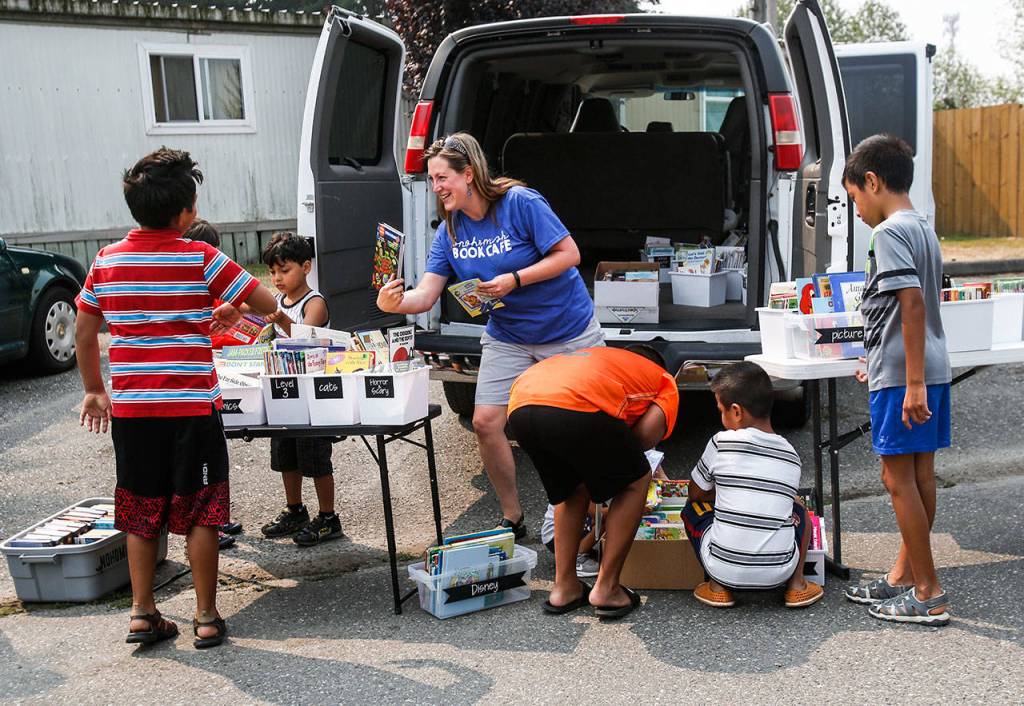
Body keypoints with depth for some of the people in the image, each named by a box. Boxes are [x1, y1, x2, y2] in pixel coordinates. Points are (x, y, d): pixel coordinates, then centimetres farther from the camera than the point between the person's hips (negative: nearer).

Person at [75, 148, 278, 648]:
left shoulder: (106, 261, 4)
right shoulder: (201, 259, -8)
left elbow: (84, 334, 10)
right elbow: (267, 304, -4)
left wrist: (94, 391, 21)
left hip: (129, 406, 4)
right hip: (191, 406, -4)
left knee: (140, 513, 14)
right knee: (200, 513, 6)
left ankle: (142, 613, 17)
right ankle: (206, 617, 12)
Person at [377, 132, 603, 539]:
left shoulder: (520, 202, -20)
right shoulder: (450, 230, -3)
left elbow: (568, 254, -19)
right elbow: (426, 294, -9)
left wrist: (515, 280, -28)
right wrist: (395, 303, -30)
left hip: (568, 331, -5)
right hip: (508, 338, 5)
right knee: (486, 423, -4)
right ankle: (512, 518, 14)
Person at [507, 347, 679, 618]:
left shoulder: (599, 359, 44)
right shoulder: (665, 382, 28)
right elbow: (647, 434, 10)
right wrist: (617, 456, 28)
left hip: (520, 407, 6)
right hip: (576, 408, -6)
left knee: (570, 488, 32)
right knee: (636, 482, 20)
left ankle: (564, 587, 29)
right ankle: (606, 589, 19)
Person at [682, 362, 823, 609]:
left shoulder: (722, 443, -5)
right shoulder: (791, 456, 6)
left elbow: (696, 493, 8)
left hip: (724, 568, -3)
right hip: (778, 571, 3)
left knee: (694, 507, 23)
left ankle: (718, 587, 12)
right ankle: (796, 585, 17)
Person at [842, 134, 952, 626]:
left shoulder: (890, 231, -13)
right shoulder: (923, 229, 16)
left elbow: (913, 303, -22)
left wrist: (912, 382, -23)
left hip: (903, 376, -10)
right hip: (930, 370, 10)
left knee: (898, 478, -3)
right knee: (919, 475, 14)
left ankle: (929, 595, 4)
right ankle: (904, 575, 26)